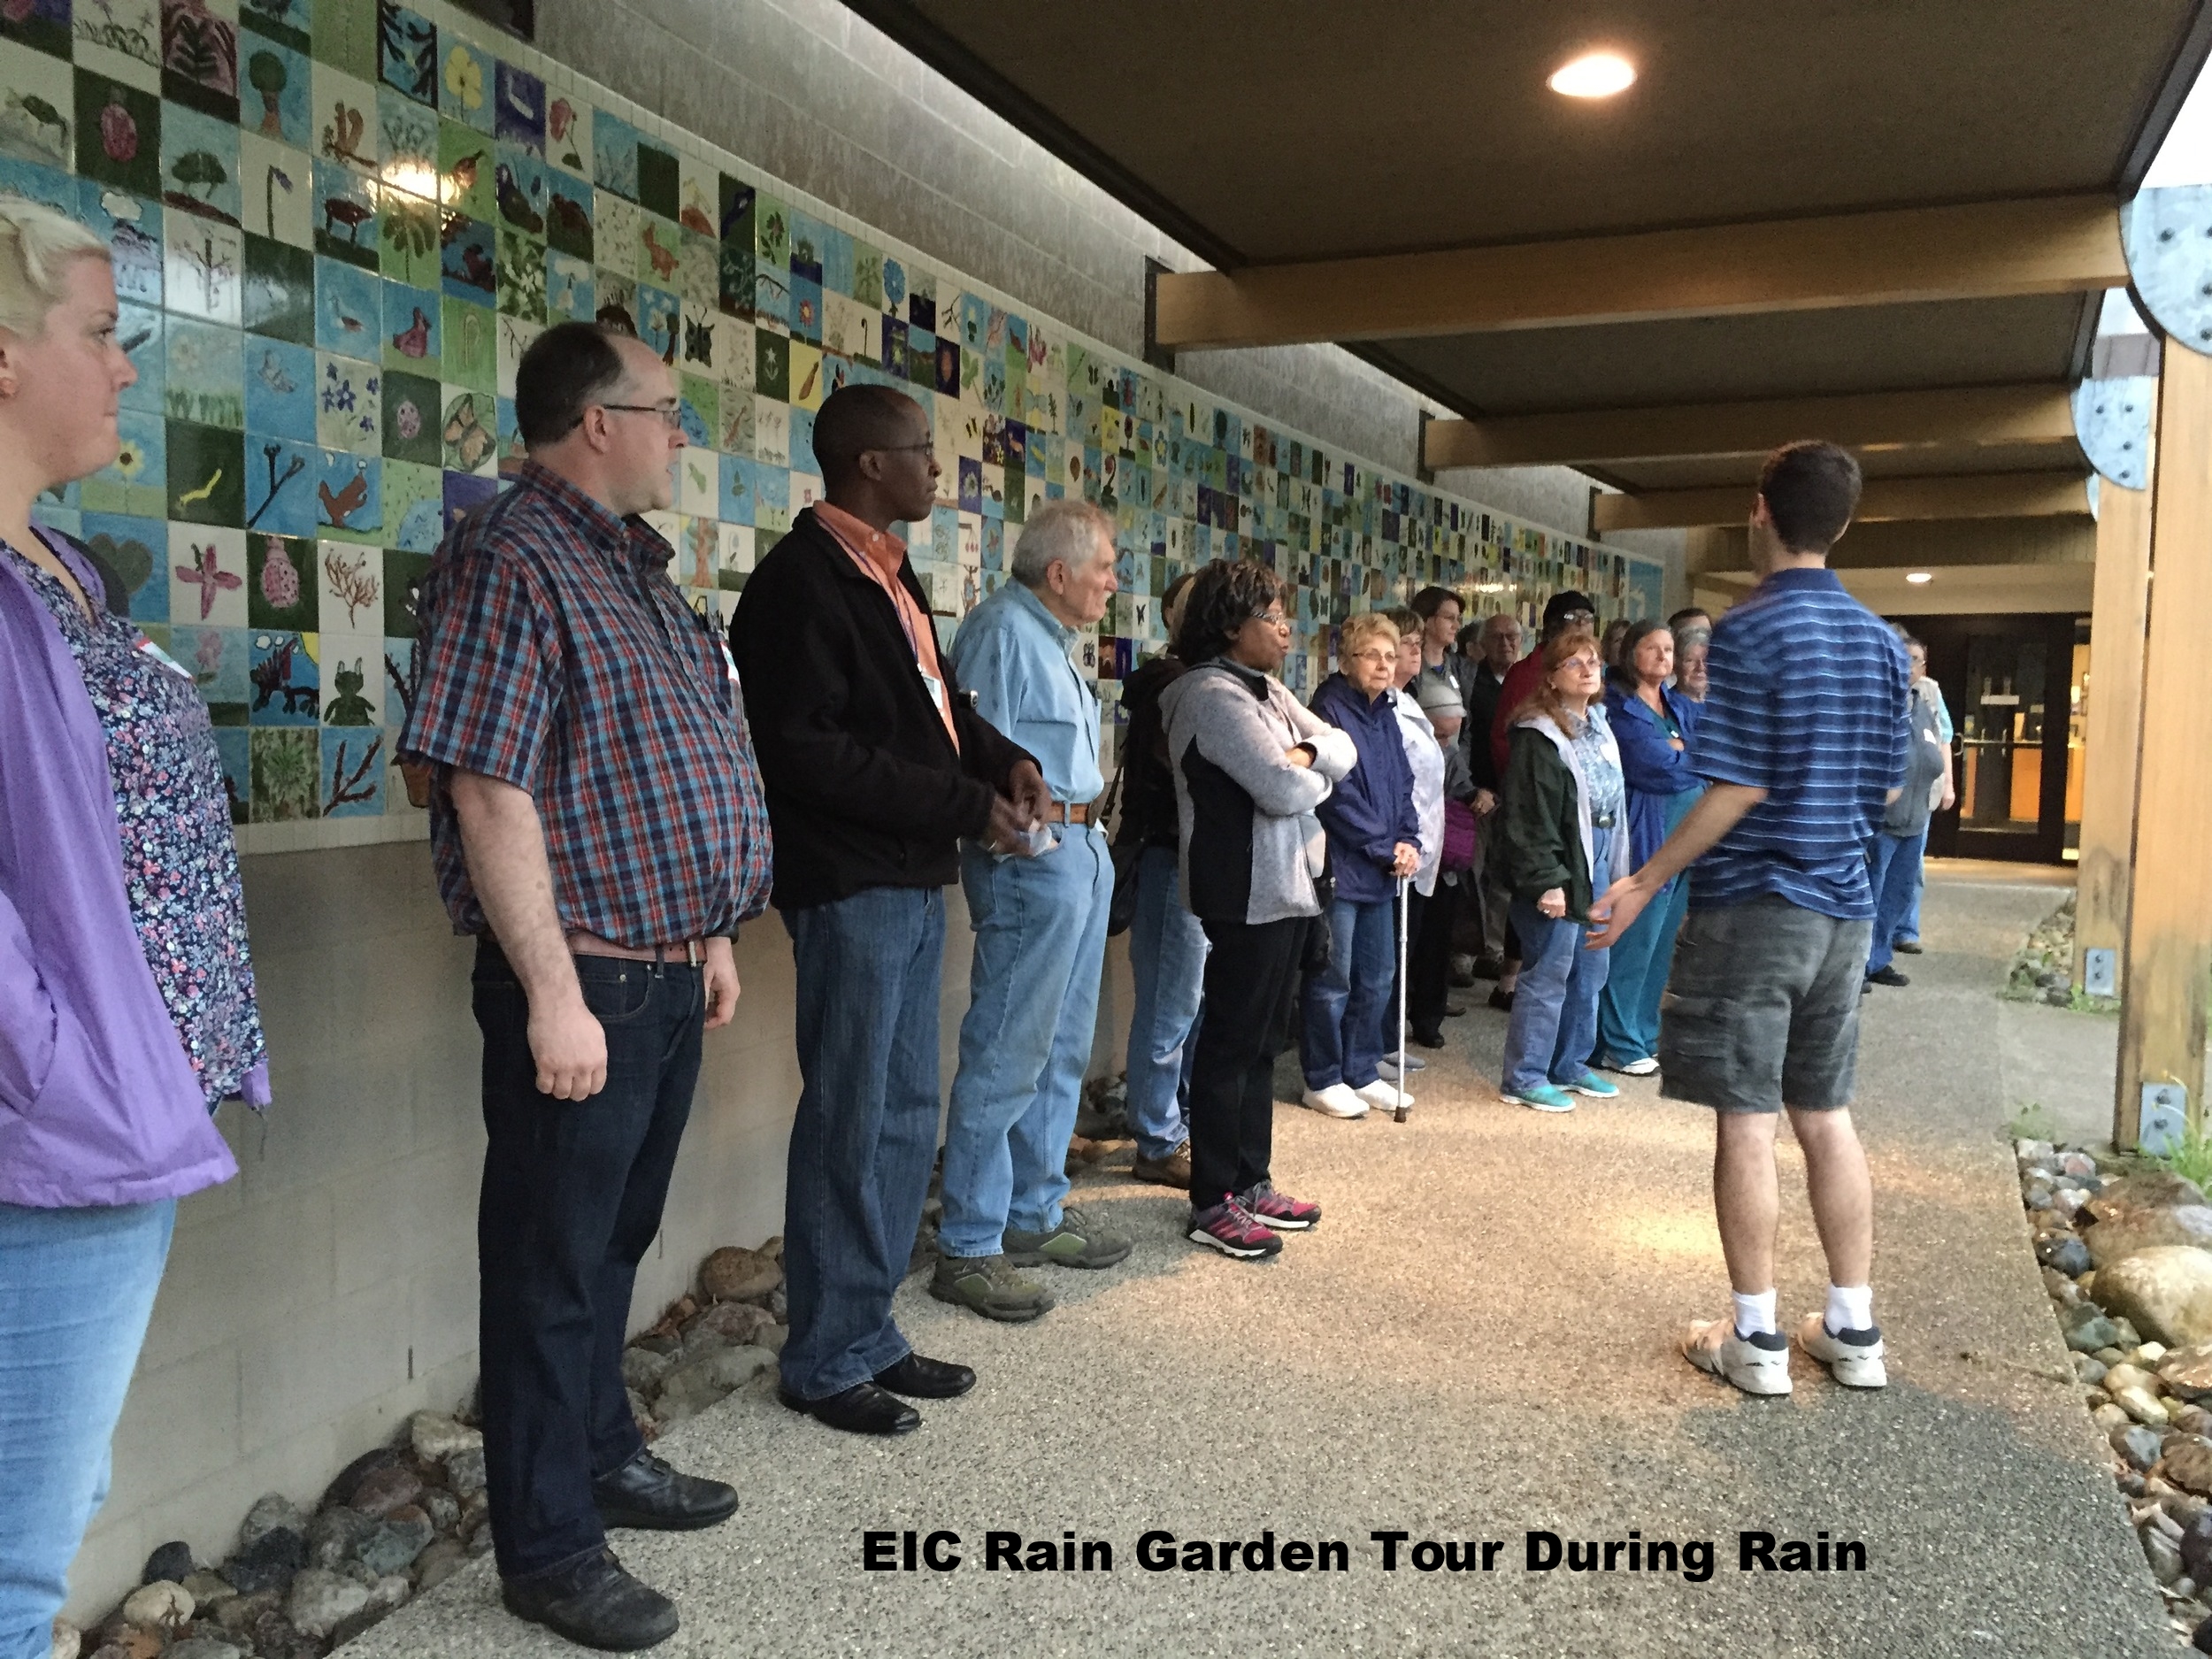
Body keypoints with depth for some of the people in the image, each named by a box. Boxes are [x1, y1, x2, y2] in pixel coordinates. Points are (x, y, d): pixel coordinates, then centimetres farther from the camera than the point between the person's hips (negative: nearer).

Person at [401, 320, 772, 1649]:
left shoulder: (636, 564, 15)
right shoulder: (511, 562, -14)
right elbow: (491, 792, -21)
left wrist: (712, 932, 19)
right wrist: (554, 993, -22)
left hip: (668, 973, 9)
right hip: (582, 984, -9)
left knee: (617, 1241, 21)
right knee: (555, 1265, 4)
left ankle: (605, 1455, 38)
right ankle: (550, 1550, 18)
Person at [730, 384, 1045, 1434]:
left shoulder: (886, 573, 14)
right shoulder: (803, 579, -14)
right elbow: (808, 749, -21)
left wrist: (1002, 759, 4)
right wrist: (966, 808, -17)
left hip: (913, 883, 9)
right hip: (850, 886, -9)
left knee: (904, 1117, 14)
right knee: (850, 1125, 0)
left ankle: (870, 1334, 28)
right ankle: (824, 1362, 15)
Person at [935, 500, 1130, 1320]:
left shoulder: (1049, 637, 19)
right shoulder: (1002, 630, -11)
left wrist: (1084, 823, 9)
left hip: (1081, 851, 11)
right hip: (1031, 855, -11)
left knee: (1062, 1050, 16)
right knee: (1006, 1058, -6)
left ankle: (1036, 1213, 28)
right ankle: (968, 1250, 3)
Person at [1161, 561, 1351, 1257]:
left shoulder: (1267, 690, 15)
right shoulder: (1213, 696, -16)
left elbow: (1343, 749, 10)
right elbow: (1285, 791, -23)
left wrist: (1305, 753, -11)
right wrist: (1314, 774, -1)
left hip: (1287, 886, 10)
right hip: (1245, 894, -10)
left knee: (1263, 1041, 15)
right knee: (1231, 1043, -2)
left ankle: (1251, 1182, 26)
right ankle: (1213, 1205, 7)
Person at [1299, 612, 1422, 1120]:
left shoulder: (1385, 714, 12)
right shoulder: (1329, 710, -13)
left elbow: (1403, 784, 15)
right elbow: (1339, 796, -18)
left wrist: (1408, 841, -1)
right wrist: (1386, 849, -13)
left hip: (1381, 872, 8)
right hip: (1340, 866, -8)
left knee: (1376, 978, 15)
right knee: (1332, 981, 1)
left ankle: (1361, 1071, 28)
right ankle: (1323, 1081, 14)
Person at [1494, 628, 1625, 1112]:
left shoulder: (1599, 726, 13)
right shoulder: (1539, 736, -14)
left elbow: (1613, 801, 17)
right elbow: (1529, 817, -18)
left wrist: (1615, 868, 13)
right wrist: (1546, 881, -21)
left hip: (1598, 863, 9)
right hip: (1561, 866, -9)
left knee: (1590, 971, 14)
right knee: (1548, 973, -4)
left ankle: (1570, 1064, 27)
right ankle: (1524, 1077, 6)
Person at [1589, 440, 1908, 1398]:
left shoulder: (1751, 631, -13)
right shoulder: (1881, 642, 8)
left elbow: (1741, 787, -17)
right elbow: (1887, 790, 13)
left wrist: (1647, 883, -10)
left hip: (1752, 909, -7)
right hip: (1843, 910, 7)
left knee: (1747, 1123, 1)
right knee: (1827, 1116, 15)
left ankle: (1755, 1339, 11)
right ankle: (1853, 1332, 23)